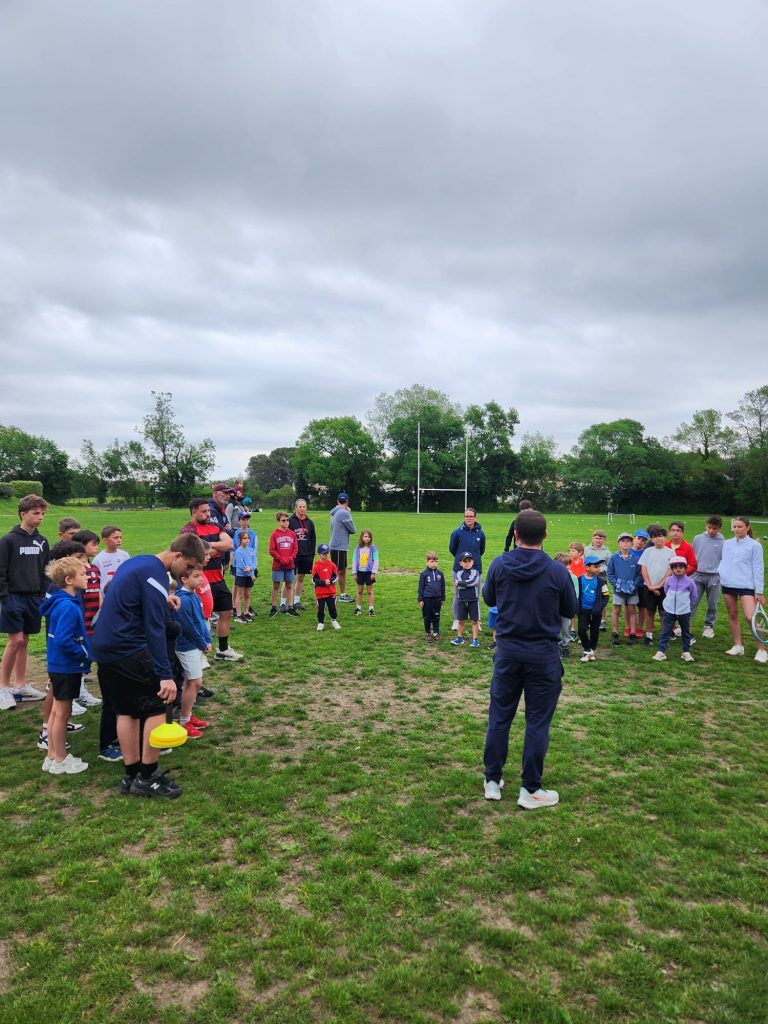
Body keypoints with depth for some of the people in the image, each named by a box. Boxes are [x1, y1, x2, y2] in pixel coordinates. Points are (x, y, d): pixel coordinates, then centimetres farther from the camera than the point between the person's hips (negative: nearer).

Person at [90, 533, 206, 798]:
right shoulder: (156, 575, -17)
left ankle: (131, 776, 21)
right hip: (129, 651, -9)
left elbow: (113, 595, 26)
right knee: (156, 707, 0)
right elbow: (155, 629, -23)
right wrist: (165, 675, -25)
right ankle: (147, 778, 6)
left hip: (104, 647, 10)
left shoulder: (137, 562, 12)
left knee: (127, 711, 15)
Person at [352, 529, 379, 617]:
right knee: (359, 591, 11)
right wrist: (354, 573, 2)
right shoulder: (358, 548, 0)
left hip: (369, 572, -3)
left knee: (370, 591, 5)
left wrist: (373, 572, -11)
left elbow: (376, 561, -7)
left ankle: (371, 608, 12)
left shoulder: (373, 548, -7)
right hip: (360, 571, 3)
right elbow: (354, 560, 4)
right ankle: (358, 608, 20)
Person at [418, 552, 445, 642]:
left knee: (436, 617, 9)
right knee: (427, 618, 9)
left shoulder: (440, 573, 1)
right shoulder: (424, 574, -6)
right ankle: (428, 634, 21)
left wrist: (443, 598, 12)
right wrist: (420, 599, -3)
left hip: (437, 599, 2)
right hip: (427, 599, -2)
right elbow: (421, 587, -2)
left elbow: (443, 586, 9)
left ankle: (436, 633, 19)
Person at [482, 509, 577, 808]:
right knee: (537, 722, 9)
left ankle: (492, 781, 24)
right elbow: (570, 611, 1)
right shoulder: (557, 571, -13)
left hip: (507, 653, 2)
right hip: (543, 657, -2)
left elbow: (488, 599, 9)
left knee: (499, 717, 14)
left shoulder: (499, 565, -8)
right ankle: (530, 789, 17)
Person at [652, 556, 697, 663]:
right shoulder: (668, 580, -3)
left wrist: (684, 602, 9)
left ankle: (686, 652, 24)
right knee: (665, 632, -1)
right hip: (669, 611, 0)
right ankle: (661, 652, 0)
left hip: (684, 612, 0)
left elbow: (693, 596, 7)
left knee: (686, 633, 12)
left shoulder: (689, 581, -6)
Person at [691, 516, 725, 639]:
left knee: (712, 604, 9)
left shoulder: (723, 543, -2)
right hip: (698, 575, 1)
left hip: (714, 577, 0)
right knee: (692, 602, -3)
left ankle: (709, 626, 23)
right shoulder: (698, 538, 3)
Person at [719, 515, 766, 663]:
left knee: (750, 617, -15)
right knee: (732, 615, 10)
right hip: (728, 585, 5)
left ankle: (761, 650, -2)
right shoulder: (727, 544, 11)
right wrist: (719, 574, 7)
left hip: (746, 586, -5)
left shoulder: (755, 545, -1)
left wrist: (759, 591, -5)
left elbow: (758, 569, -3)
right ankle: (738, 646, 22)